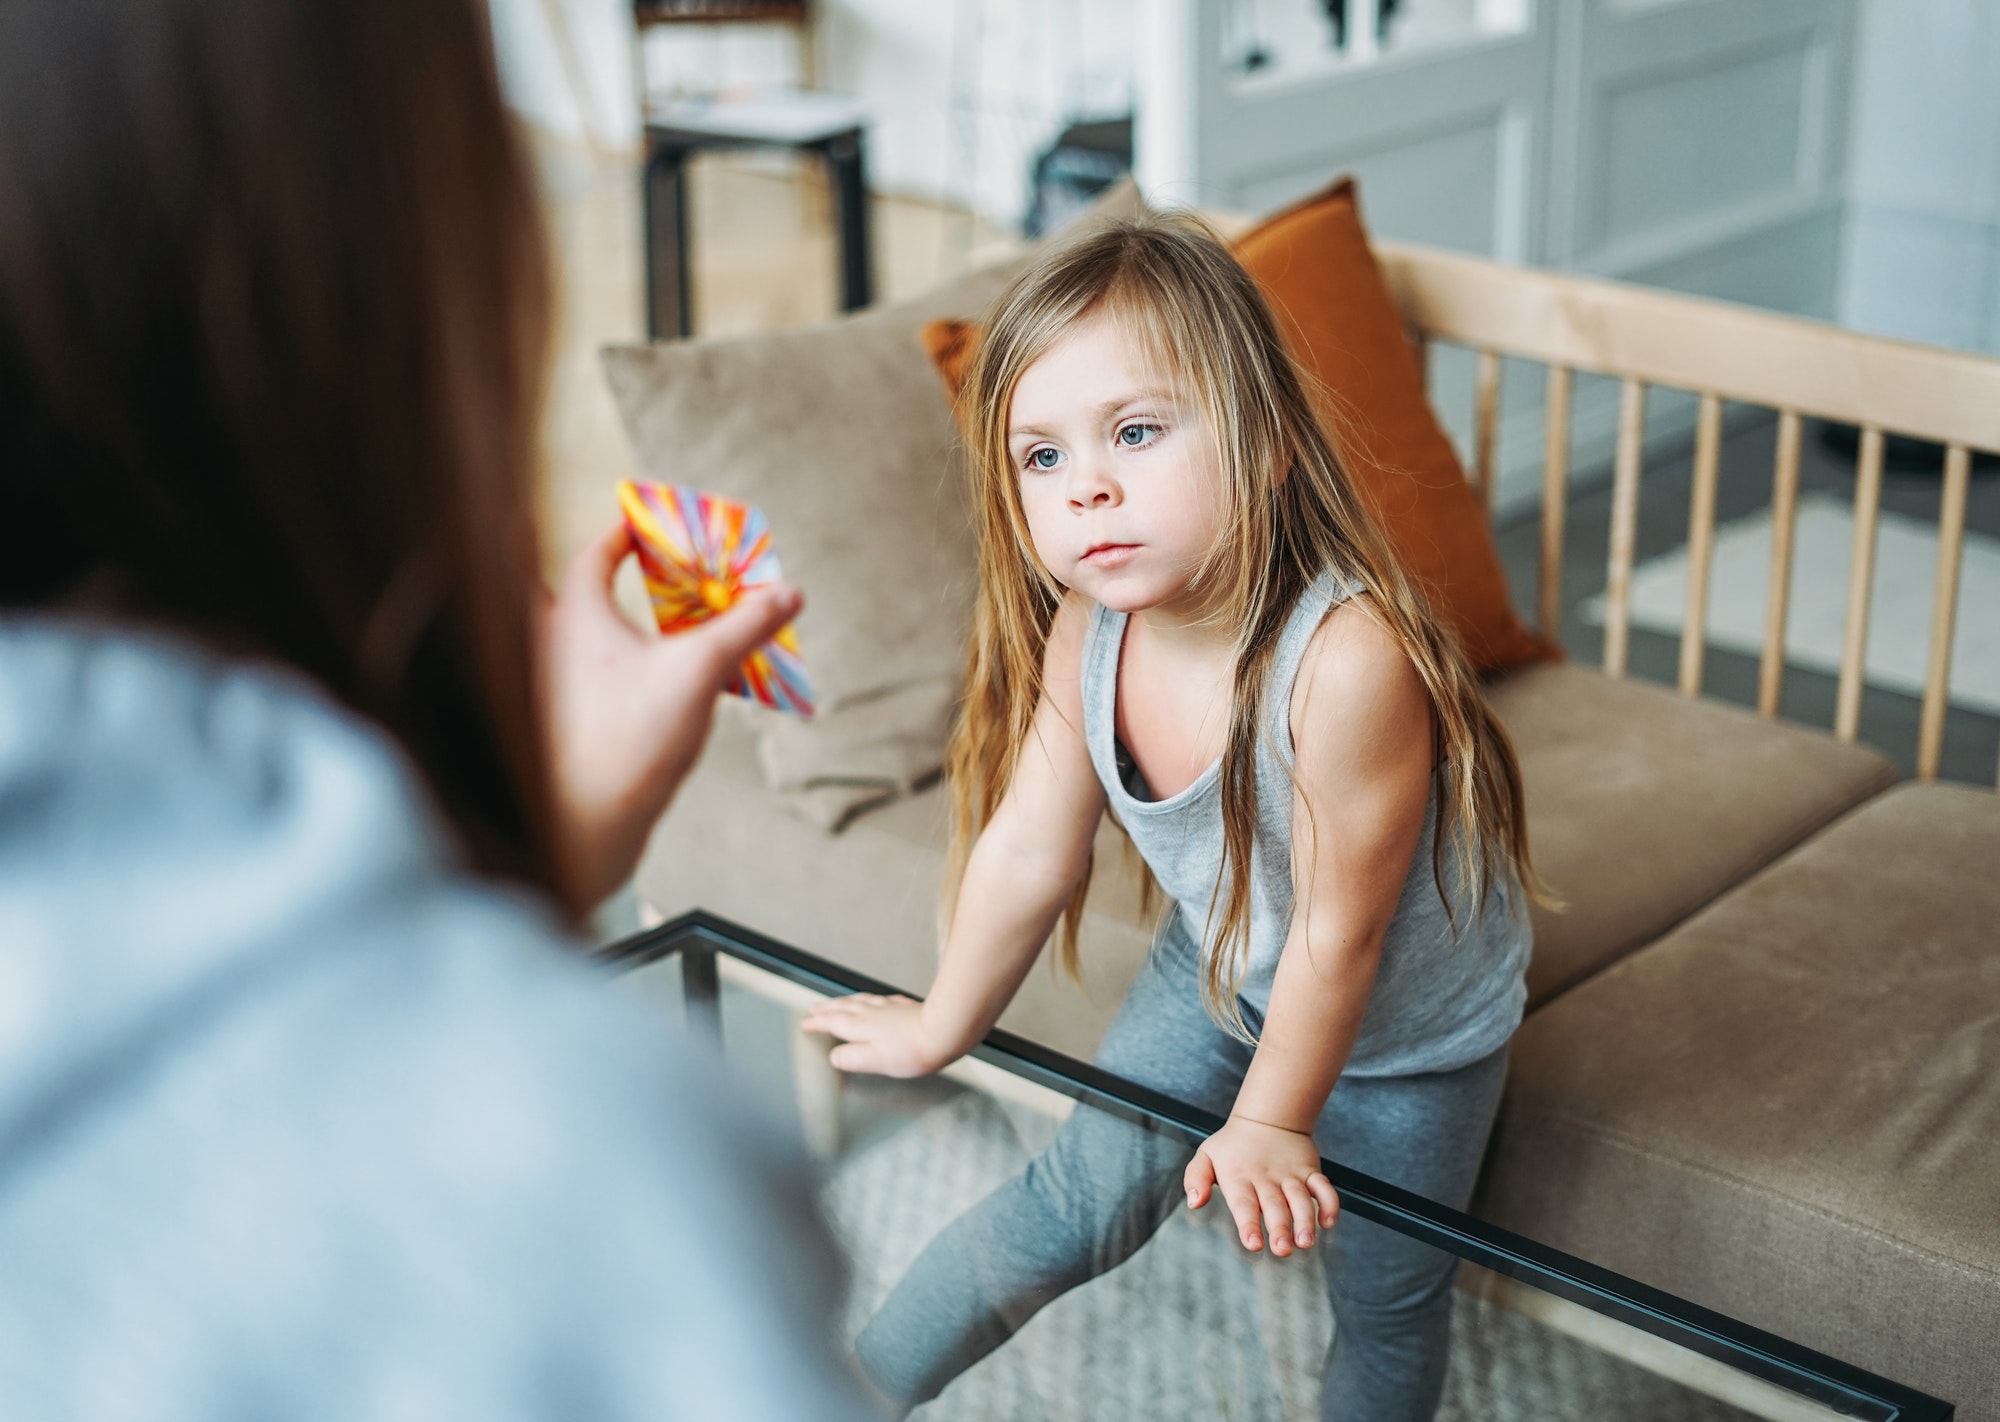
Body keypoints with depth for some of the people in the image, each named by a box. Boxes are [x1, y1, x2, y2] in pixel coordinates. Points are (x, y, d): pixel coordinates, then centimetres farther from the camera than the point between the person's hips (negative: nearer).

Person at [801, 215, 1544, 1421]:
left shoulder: (1348, 659, -42)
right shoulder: (1083, 636, -24)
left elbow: (1339, 935, -28)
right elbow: (1027, 858, -8)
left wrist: (1269, 1121, -13)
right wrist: (941, 1031, 6)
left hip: (1410, 1028, -3)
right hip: (1220, 972, 3)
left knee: (1386, 1300, 13)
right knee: (1078, 1200, 5)